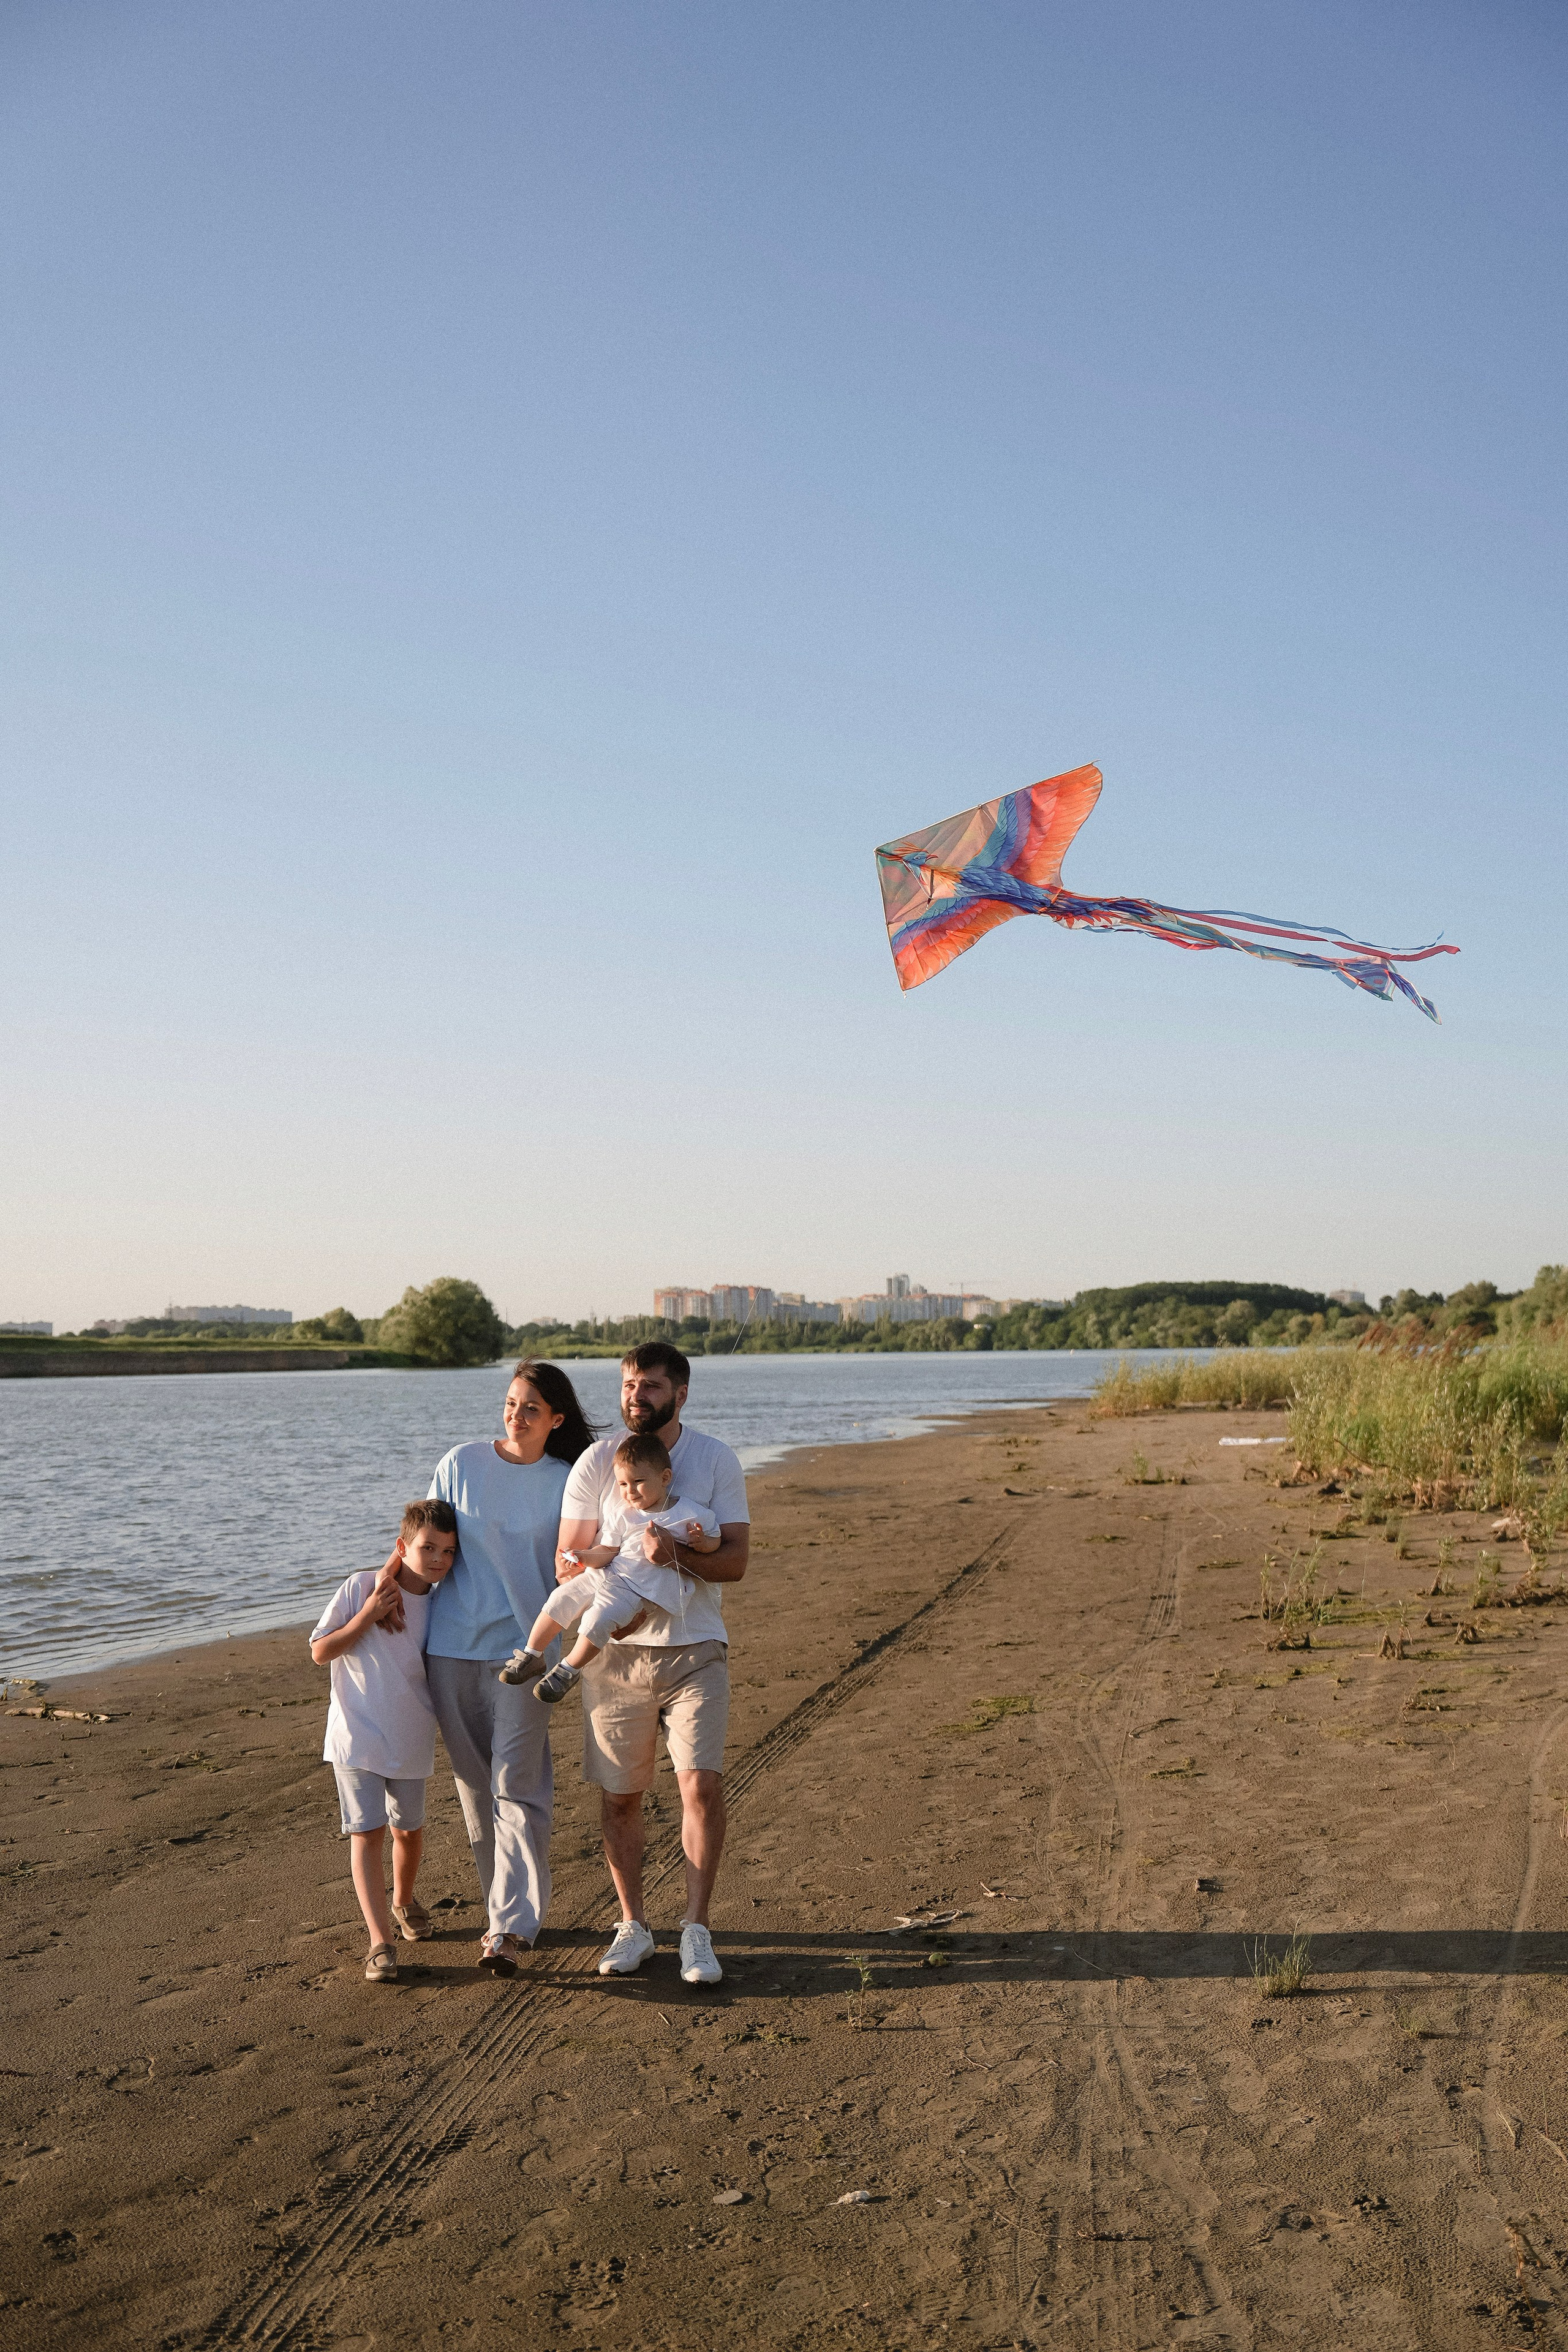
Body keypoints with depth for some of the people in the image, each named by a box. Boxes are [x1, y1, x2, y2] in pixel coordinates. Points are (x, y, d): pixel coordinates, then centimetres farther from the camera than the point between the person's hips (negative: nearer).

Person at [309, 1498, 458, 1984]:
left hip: (411, 1741, 4)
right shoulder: (361, 1588, -14)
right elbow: (320, 1652, -10)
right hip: (358, 1737, -4)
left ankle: (404, 1899, 46)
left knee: (408, 1829, 18)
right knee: (367, 1833, -9)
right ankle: (380, 1943, -9)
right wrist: (366, 1617, -21)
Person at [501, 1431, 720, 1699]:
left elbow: (716, 1539, 8)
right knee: (560, 1599, -3)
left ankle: (569, 1672, -4)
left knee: (598, 1620, -24)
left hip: (637, 1590, -6)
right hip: (605, 1575, 6)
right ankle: (532, 1655, 14)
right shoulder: (621, 1514, 9)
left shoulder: (692, 1514, -3)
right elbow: (608, 1551, 8)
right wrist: (584, 1558, -12)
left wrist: (703, 1542, -14)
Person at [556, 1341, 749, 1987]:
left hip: (695, 1650, -1)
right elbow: (567, 1560, 0)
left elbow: (736, 1560, -5)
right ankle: (632, 1926, 23)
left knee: (701, 1784, -12)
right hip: (615, 1650, 1)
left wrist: (677, 1552, -23)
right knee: (619, 1795, 7)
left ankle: (697, 1929, 1)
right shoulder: (596, 1462, 0)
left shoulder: (717, 1460, 0)